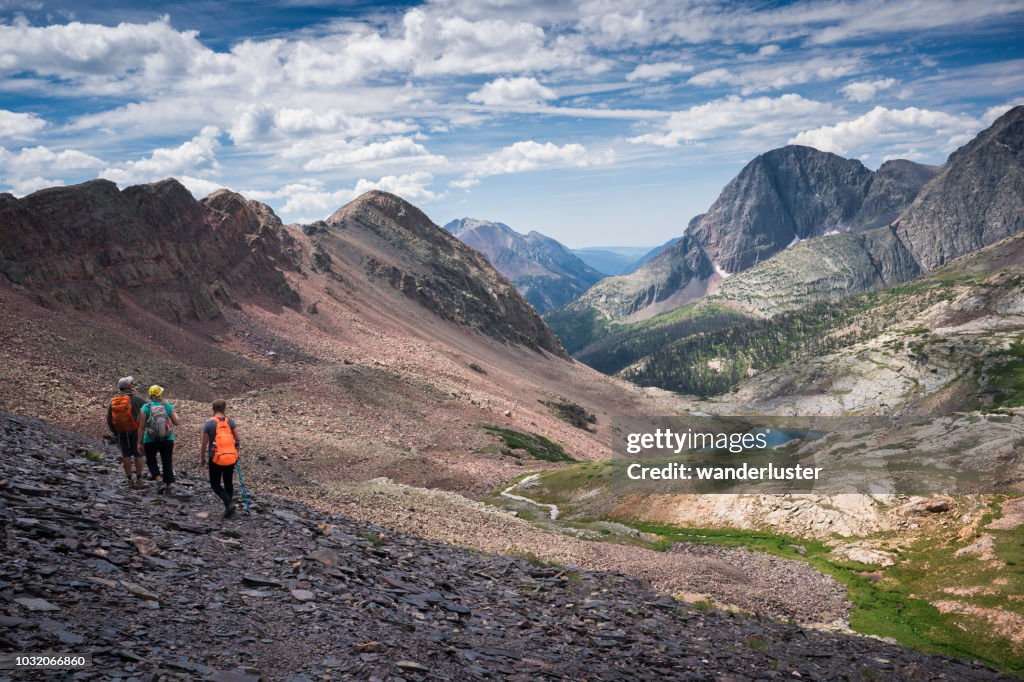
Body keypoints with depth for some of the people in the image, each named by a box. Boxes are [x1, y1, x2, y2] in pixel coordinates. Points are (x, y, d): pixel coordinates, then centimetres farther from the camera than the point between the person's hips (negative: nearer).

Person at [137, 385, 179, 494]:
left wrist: (140, 442, -2)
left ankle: (161, 481, -4)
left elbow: (141, 427, -9)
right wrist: (175, 414, 20)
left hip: (150, 441, -1)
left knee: (151, 462, 15)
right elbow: (176, 422, 1)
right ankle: (168, 485, 22)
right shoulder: (168, 406, -7)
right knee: (167, 462, 16)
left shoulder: (146, 408, -10)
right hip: (167, 440, 1)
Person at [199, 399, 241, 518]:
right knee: (228, 483, 16)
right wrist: (235, 448, 20)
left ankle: (229, 503, -10)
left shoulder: (208, 424, -8)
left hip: (216, 459, -3)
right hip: (231, 458, 3)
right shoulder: (230, 422, 0)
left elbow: (204, 444, -5)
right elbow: (238, 440, 0)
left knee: (215, 484, 10)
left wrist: (201, 459, 7)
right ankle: (229, 509, 20)